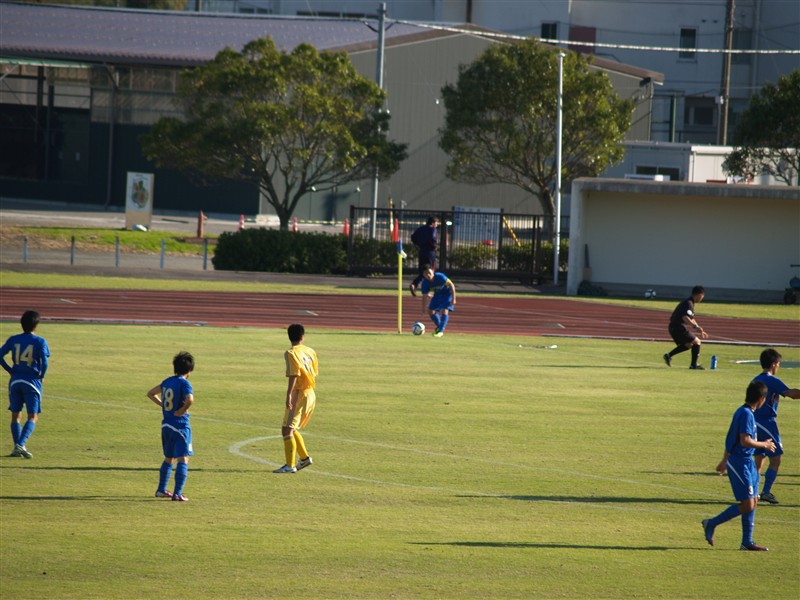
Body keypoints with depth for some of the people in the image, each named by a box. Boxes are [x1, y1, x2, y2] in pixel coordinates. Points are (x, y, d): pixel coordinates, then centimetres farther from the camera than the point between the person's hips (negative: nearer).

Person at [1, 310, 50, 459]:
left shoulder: (13, 340, 2)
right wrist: (41, 375, 1)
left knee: (15, 415, 14)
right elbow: (44, 362, -17)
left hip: (15, 380, 3)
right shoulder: (40, 342, -7)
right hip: (33, 382, -3)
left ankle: (17, 447, 9)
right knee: (33, 417, 0)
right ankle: (20, 445, -18)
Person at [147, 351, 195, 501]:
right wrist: (183, 410, -15)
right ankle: (178, 493, -12)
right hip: (180, 425, -7)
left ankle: (161, 490, 28)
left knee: (169, 459, 21)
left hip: (166, 425, 7)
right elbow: (190, 399, -32)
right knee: (183, 459, -5)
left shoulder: (167, 381, 9)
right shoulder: (184, 383, -13)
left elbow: (151, 394, 23)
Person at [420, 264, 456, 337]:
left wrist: (453, 298, -26)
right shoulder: (425, 283, -19)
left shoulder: (440, 277, -33)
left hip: (447, 293, -5)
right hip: (437, 294, 5)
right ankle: (439, 327, 27)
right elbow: (424, 296, -6)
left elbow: (451, 285, -26)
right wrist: (423, 309, -7)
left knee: (444, 310, -21)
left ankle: (441, 331, -15)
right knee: (431, 311, 2)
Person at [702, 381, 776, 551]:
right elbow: (745, 441, -26)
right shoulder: (746, 414, -18)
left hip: (747, 462, 10)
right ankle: (712, 524, 1)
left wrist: (724, 460, 29)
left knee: (753, 502, 10)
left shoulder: (742, 412, 12)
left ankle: (747, 542, 14)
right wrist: (764, 445, -10)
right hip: (740, 462, -10)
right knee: (747, 504, -9)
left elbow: (731, 438, 21)